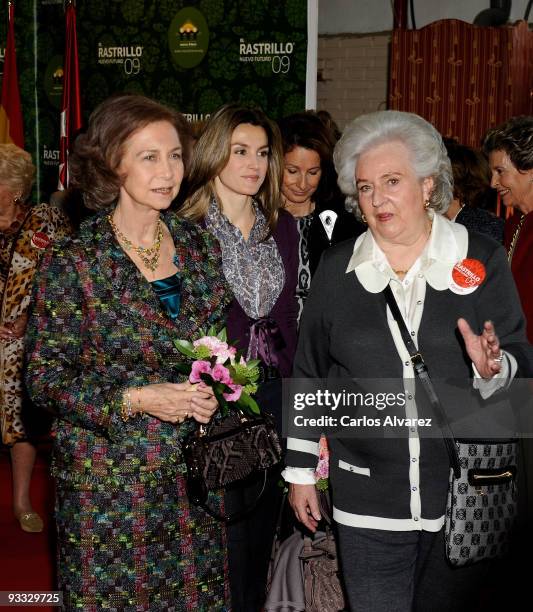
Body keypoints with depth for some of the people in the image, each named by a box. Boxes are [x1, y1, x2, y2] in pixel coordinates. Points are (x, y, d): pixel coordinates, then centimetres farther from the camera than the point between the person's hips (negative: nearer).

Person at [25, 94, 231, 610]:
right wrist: (134, 400, -19)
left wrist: (212, 392, -5)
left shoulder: (199, 249, 4)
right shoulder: (73, 263, -11)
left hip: (193, 482, 4)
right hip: (108, 484, -4)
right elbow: (44, 377, -9)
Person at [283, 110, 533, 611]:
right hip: (367, 501, 1)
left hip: (466, 494, 0)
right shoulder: (337, 268, 2)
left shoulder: (481, 258, -2)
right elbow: (309, 375, 8)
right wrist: (300, 471, 9)